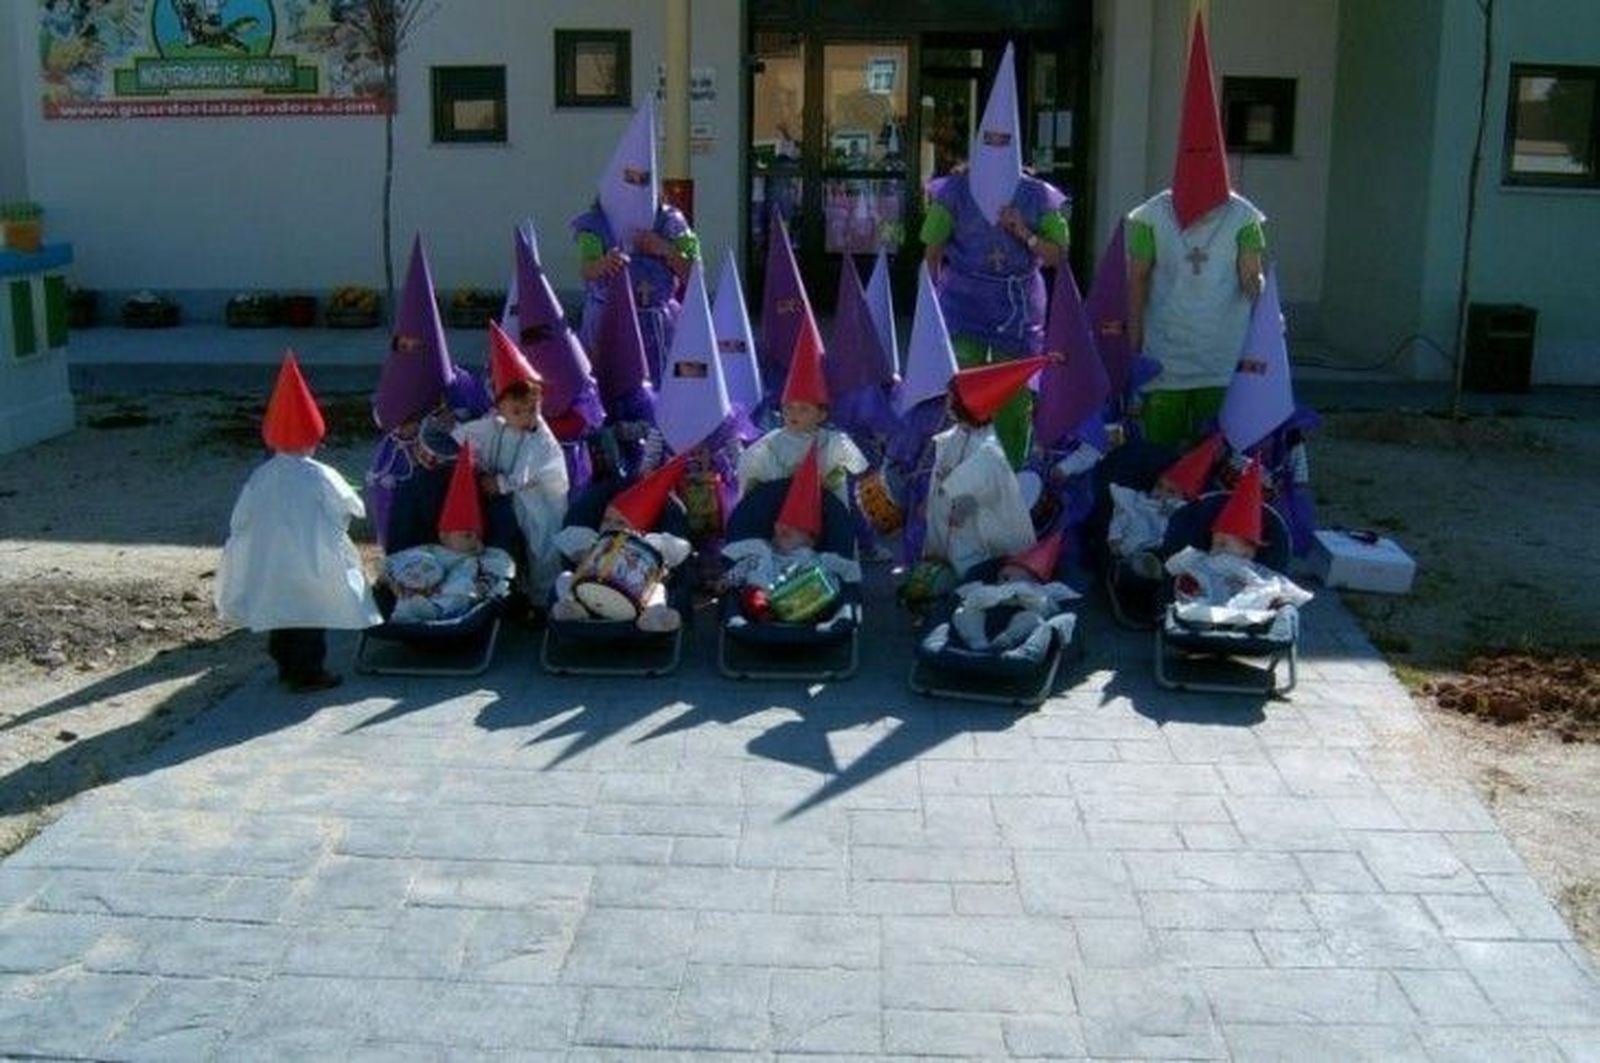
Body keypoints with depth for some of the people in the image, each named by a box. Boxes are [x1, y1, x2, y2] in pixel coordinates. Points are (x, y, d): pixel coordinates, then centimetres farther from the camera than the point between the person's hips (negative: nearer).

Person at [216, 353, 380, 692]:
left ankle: (286, 665, 28)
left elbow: (239, 521, 5)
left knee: (280, 612, 18)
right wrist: (335, 523, 19)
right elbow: (353, 509, -2)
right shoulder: (321, 477, -13)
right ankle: (308, 672, 6)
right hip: (312, 567, -5)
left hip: (268, 568, 5)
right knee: (311, 617, 3)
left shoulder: (260, 477, -1)